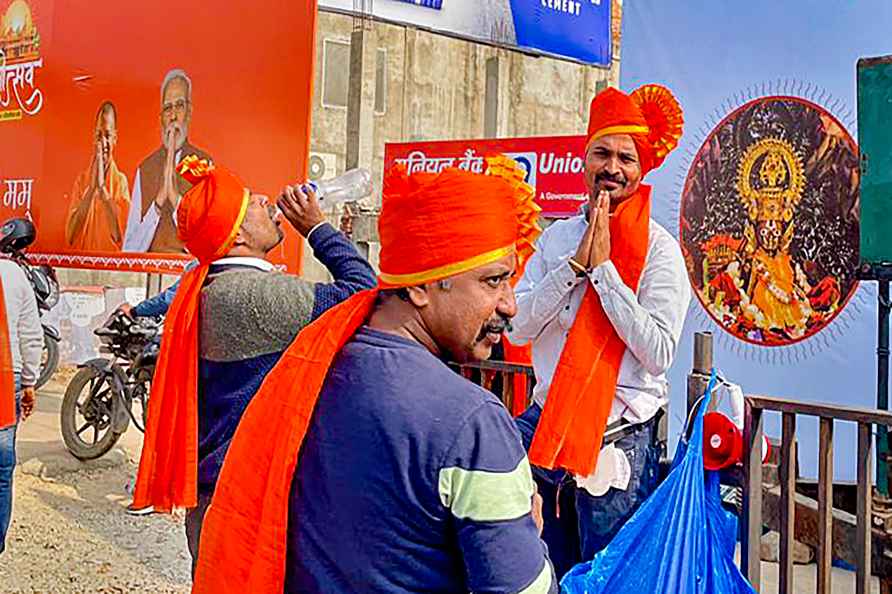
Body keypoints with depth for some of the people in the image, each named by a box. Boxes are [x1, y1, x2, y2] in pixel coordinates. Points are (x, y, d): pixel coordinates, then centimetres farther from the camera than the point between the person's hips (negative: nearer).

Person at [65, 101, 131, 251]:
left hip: (112, 257, -2)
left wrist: (102, 186, -10)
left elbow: (119, 233, -11)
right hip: (82, 257, 2)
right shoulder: (81, 179, 7)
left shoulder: (121, 180, 1)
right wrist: (91, 188, -7)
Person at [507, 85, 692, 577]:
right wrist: (576, 264, -13)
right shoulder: (556, 237, 5)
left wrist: (604, 267, -17)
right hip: (547, 425, 4)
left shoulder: (658, 249, -8)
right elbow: (518, 328, -4)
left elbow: (658, 354, -18)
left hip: (617, 440, -4)